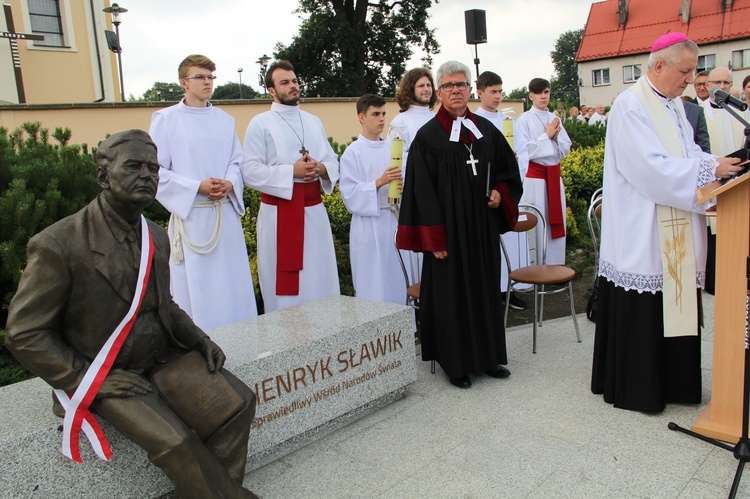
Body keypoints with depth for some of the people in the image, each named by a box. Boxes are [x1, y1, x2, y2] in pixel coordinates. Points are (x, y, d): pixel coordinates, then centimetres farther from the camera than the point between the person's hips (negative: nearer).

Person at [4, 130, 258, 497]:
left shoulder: (157, 237, 2)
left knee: (238, 402, -9)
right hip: (103, 374, -6)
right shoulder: (58, 245, -18)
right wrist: (91, 380, -17)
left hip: (163, 356, 6)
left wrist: (199, 340, -2)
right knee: (176, 442, -25)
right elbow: (24, 335, -12)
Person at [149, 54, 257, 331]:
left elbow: (237, 162, 14)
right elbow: (156, 170, -5)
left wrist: (229, 184, -8)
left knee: (233, 285, 8)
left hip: (225, 214, 4)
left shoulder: (224, 119, 12)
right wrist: (198, 187, -16)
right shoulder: (166, 119, -1)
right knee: (194, 290, 0)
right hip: (191, 215, -4)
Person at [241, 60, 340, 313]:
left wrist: (320, 168, -8)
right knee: (283, 283, -1)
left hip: (314, 209, 5)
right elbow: (250, 171, -9)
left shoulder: (314, 122, 17)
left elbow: (333, 161, 15)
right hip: (279, 211, -5)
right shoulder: (261, 123, 0)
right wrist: (292, 172, -17)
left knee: (319, 279, 8)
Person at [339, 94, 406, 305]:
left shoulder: (391, 148, 10)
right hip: (368, 226, -4)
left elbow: (401, 180, 15)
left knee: (397, 281, 8)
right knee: (372, 286, -1)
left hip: (394, 222, 5)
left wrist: (401, 187, -8)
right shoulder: (353, 152, -4)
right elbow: (350, 193, -10)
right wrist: (380, 182, -21)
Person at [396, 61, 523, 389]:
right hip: (449, 228, -5)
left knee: (486, 288, 12)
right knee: (451, 292, 3)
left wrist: (501, 193, -3)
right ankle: (456, 364, 16)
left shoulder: (486, 129, 10)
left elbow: (508, 168, 18)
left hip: (483, 227, 5)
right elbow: (422, 191, -9)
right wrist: (435, 239, -14)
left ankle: (488, 357, 27)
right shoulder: (428, 136, -5)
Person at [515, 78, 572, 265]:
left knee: (556, 222, 8)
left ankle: (556, 266, 18)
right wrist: (546, 135, -9)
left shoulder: (555, 119, 11)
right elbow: (524, 151, -12)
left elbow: (566, 149, 10)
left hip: (555, 175, 6)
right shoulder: (524, 120, -4)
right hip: (535, 175, -5)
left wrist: (556, 136, -7)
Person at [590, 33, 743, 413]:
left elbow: (689, 153, 16)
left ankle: (671, 381, 25)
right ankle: (635, 388, 14)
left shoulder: (674, 105, 16)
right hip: (643, 232, -9)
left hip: (676, 231, 9)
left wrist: (718, 164, -2)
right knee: (641, 310, -1)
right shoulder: (630, 105, -12)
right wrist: (711, 171, -16)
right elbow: (653, 168, -20)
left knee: (675, 303, 12)